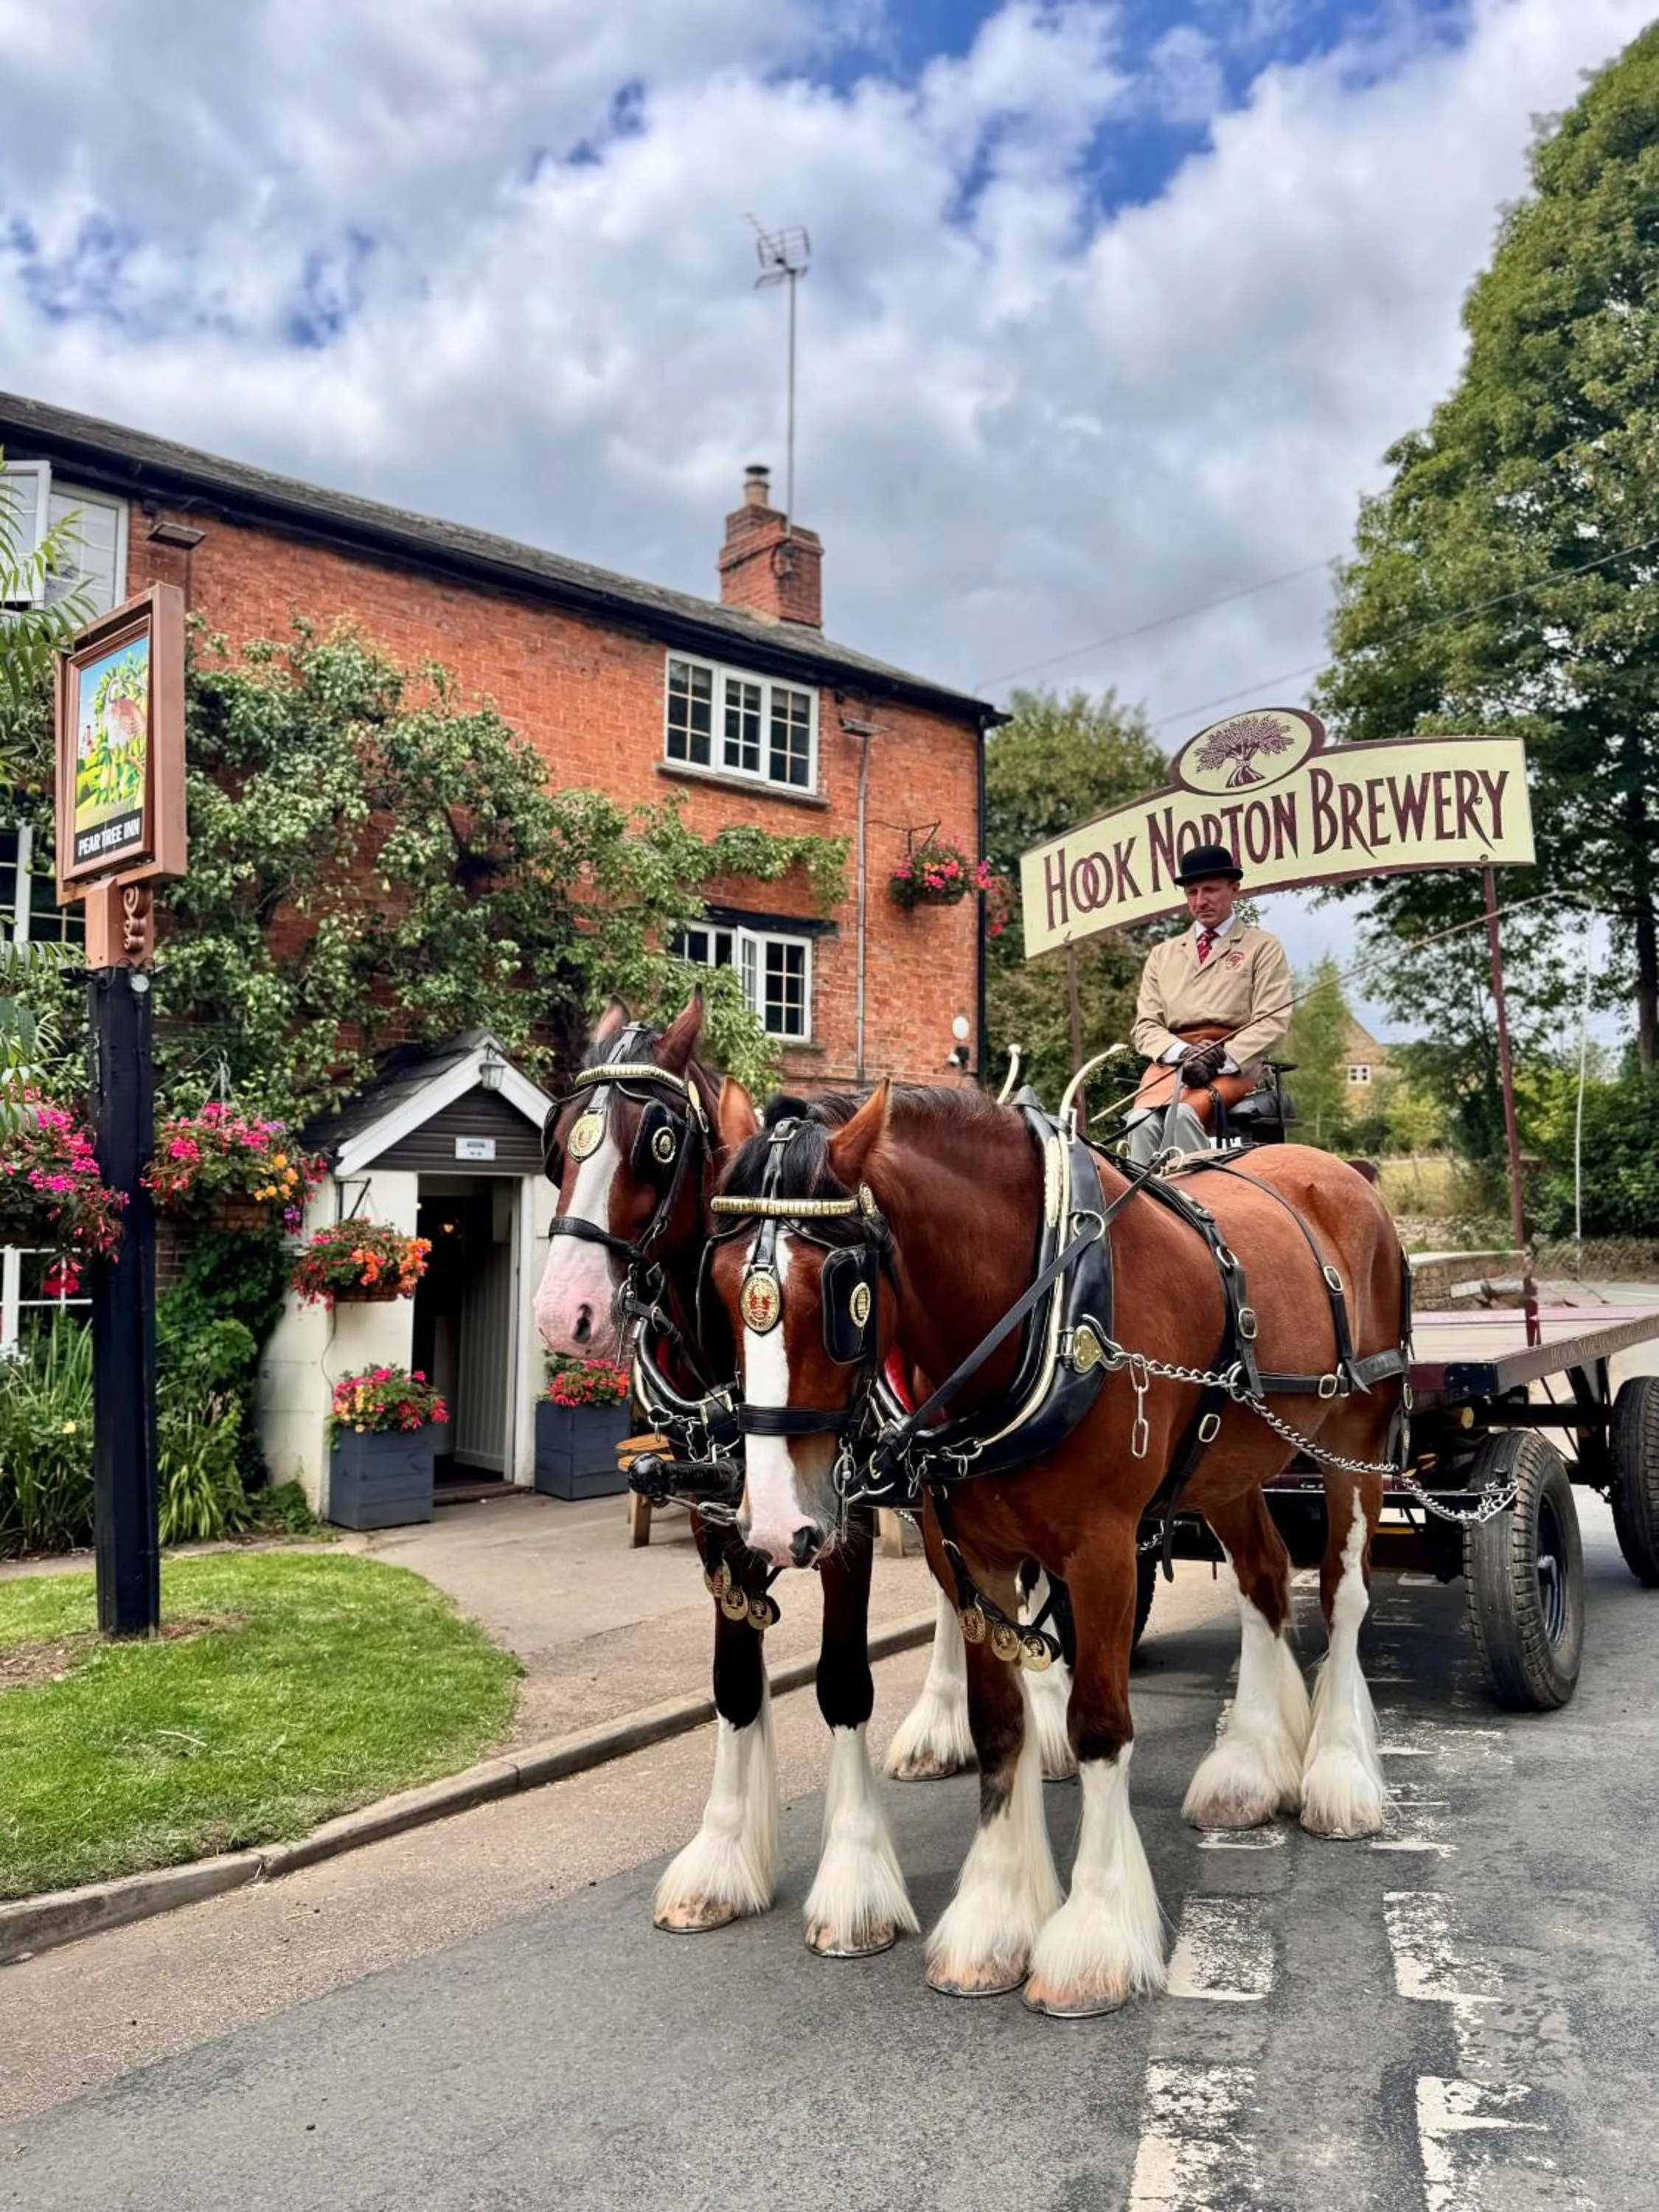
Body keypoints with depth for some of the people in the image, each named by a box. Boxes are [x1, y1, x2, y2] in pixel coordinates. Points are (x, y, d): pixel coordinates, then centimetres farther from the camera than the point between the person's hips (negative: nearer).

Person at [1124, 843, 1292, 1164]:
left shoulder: (1264, 948, 14)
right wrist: (1183, 1052, -9)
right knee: (1142, 1119, -30)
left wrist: (1222, 1060, -16)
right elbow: (1146, 1025, 14)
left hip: (1234, 1064, -3)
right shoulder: (1162, 954, 24)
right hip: (1171, 1060, 3)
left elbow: (1273, 1023, 1)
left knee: (1183, 1113, -34)